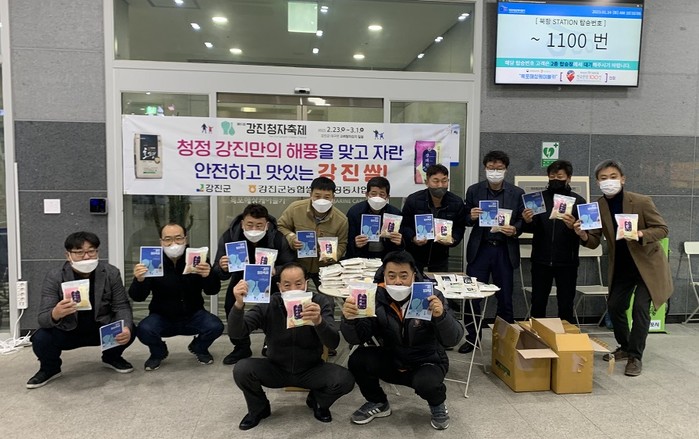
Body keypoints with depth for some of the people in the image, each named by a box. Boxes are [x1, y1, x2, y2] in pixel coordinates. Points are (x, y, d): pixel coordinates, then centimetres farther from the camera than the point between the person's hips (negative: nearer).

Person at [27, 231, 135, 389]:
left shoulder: (111, 273, -14)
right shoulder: (54, 277, -17)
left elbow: (122, 306, -13)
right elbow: (43, 318, -23)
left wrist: (126, 328, -35)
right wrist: (55, 314, -49)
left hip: (101, 329, 1)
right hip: (67, 332, -1)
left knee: (128, 332, -25)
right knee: (40, 339, -28)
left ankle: (112, 358, 11)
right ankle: (50, 369, 8)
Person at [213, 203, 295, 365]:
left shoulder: (277, 238, -32)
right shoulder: (229, 237, -29)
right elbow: (218, 272, -27)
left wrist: (275, 271, -54)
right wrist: (222, 268, -53)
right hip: (241, 275, 1)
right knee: (231, 306, -15)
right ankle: (241, 347, 7)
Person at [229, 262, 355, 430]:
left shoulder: (320, 302, -17)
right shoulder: (268, 305, -15)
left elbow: (333, 343, -28)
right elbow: (236, 333, -22)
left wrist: (319, 321, -50)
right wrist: (239, 304, -43)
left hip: (311, 370, 0)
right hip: (276, 369, 1)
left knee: (345, 380, -26)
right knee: (242, 370, -25)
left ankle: (318, 401, 10)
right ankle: (259, 409, 8)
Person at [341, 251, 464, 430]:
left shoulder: (431, 296, -19)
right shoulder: (377, 298, -12)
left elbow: (452, 339, -24)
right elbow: (357, 339, -15)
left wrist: (441, 315, -45)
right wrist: (349, 319, -37)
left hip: (427, 362, -3)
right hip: (392, 360, 3)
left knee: (425, 383, -34)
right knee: (358, 360, -20)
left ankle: (438, 404, 5)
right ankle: (378, 403, 10)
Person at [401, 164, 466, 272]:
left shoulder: (457, 202, -8)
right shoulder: (413, 200, -13)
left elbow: (460, 227, 1)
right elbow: (404, 225, -6)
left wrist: (453, 239, -18)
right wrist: (413, 238, -24)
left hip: (440, 256, 2)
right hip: (414, 255, -1)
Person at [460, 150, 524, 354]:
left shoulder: (517, 193, 2)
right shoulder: (474, 190, 3)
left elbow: (522, 220, 5)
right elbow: (466, 220, 7)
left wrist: (515, 230, -16)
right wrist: (471, 217, -15)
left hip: (505, 251, 0)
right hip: (479, 249, 0)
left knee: (505, 298, 8)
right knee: (472, 296, 3)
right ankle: (472, 337, 18)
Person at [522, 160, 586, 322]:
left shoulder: (578, 201, 1)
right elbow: (531, 228, 3)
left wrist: (573, 226, -26)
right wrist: (527, 221, -19)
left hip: (566, 262, -1)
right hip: (541, 260, 1)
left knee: (566, 305, 7)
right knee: (538, 303, 7)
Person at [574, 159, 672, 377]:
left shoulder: (642, 202, -17)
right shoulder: (597, 207, -8)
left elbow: (662, 228, -13)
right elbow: (594, 242, -6)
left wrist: (641, 234, -33)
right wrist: (583, 235, -29)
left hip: (646, 263, -4)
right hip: (620, 266, 4)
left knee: (640, 308, -11)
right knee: (614, 306, 9)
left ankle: (635, 357, 3)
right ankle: (625, 347, 31)